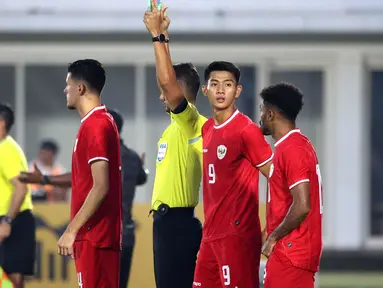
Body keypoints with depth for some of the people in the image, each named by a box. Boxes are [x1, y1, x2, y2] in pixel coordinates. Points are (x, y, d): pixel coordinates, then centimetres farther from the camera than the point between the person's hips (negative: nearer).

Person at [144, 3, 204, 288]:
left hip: (176, 221, -10)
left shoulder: (190, 121, -14)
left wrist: (158, 35, -21)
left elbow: (167, 80, -24)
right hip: (170, 219, 10)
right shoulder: (180, 123, 12)